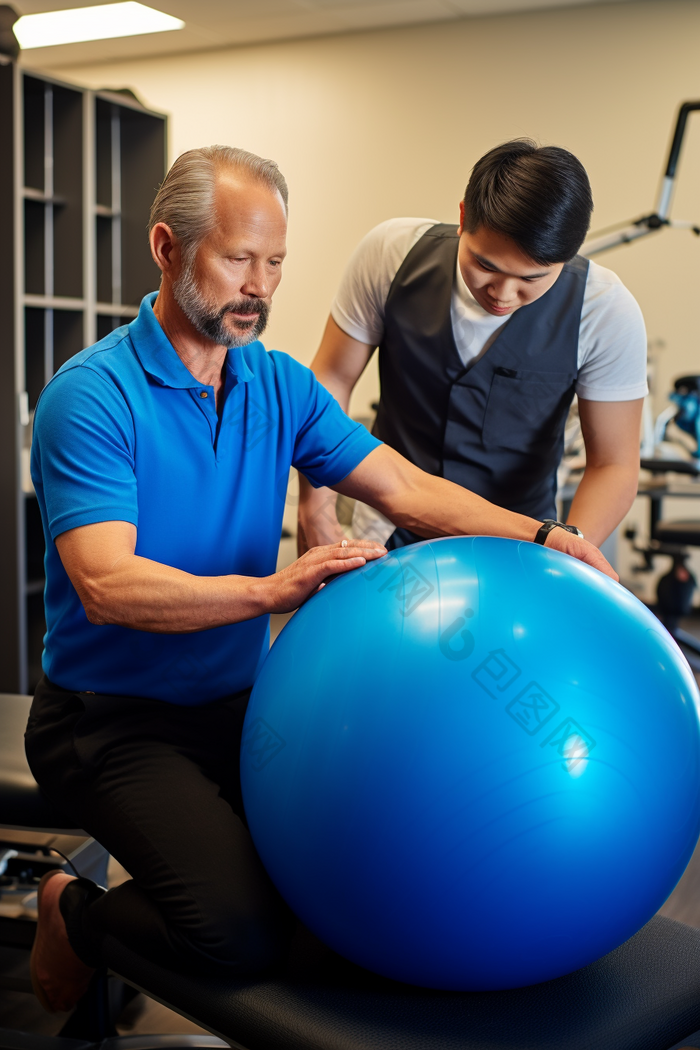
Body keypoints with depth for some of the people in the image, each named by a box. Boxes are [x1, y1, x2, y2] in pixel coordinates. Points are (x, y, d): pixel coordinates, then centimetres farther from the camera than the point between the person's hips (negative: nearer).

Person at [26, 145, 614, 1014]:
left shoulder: (283, 385, 5)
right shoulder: (90, 396, -15)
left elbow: (405, 489, 0)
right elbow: (108, 586, -25)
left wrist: (539, 537, -16)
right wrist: (272, 590, -37)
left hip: (236, 703, 6)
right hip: (112, 719, -6)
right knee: (241, 928, -24)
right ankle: (78, 915, 7)